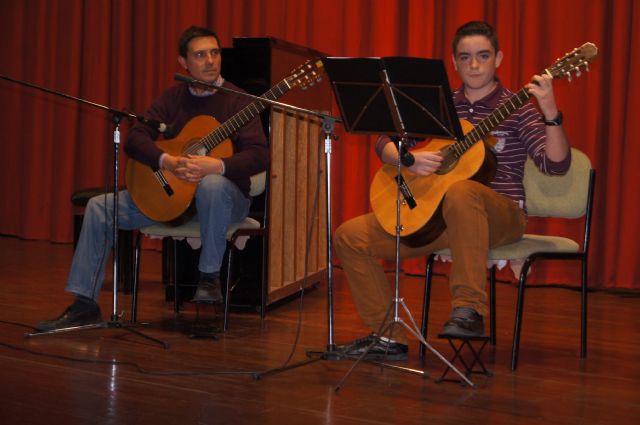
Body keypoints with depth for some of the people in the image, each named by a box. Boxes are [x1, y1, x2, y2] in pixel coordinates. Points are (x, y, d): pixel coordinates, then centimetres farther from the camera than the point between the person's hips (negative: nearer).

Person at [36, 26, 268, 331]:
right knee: (99, 207, -9)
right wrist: (167, 162, -23)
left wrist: (216, 165, -33)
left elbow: (259, 156, -17)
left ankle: (210, 276, -23)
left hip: (225, 195, -5)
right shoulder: (173, 98, 7)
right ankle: (85, 305, -6)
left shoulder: (236, 100, -6)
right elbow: (134, 140, -3)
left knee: (213, 185, -42)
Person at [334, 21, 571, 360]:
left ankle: (470, 310, -34)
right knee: (350, 236, -8)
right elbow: (384, 143, 8)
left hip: (501, 215, -5)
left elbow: (556, 165, -14)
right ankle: (389, 338, 1)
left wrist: (550, 115, -30)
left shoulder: (516, 109, -1)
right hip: (433, 214, 5)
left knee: (460, 192, -41)